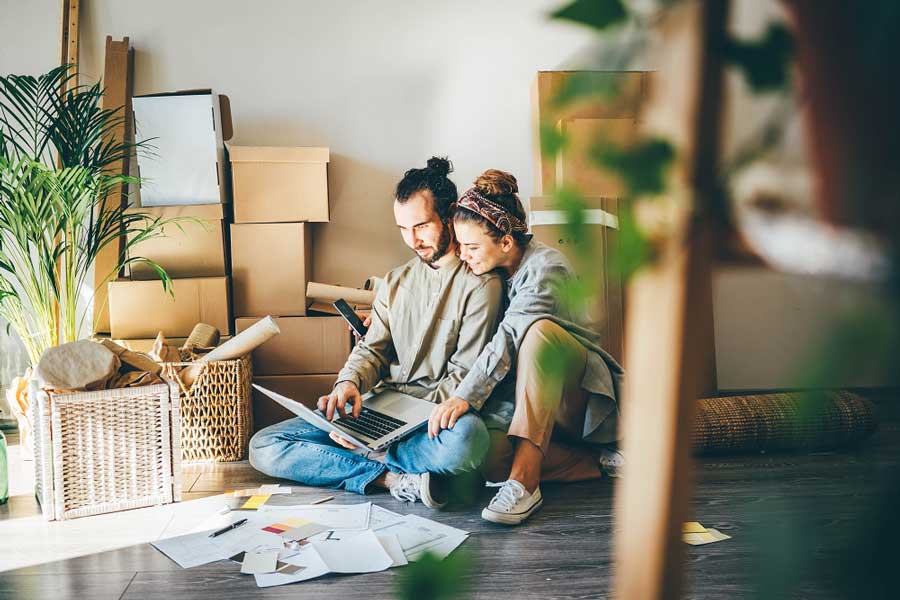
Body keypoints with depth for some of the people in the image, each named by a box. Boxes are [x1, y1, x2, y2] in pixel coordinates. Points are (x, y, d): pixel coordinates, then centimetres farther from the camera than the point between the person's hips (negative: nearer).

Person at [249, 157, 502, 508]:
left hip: (438, 412, -5)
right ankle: (394, 478, -18)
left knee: (468, 437, -42)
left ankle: (371, 454, -15)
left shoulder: (480, 284, -3)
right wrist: (349, 383, -12)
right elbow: (372, 349, 12)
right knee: (263, 448, -9)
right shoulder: (394, 282, 18)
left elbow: (465, 374, -9)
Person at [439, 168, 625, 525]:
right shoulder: (489, 273, 5)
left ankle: (524, 479, -41)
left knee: (539, 330, -37)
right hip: (525, 395, 6)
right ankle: (597, 462, -16)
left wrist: (465, 396, -40)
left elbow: (510, 335, -30)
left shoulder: (546, 266, -17)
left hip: (577, 393, -5)